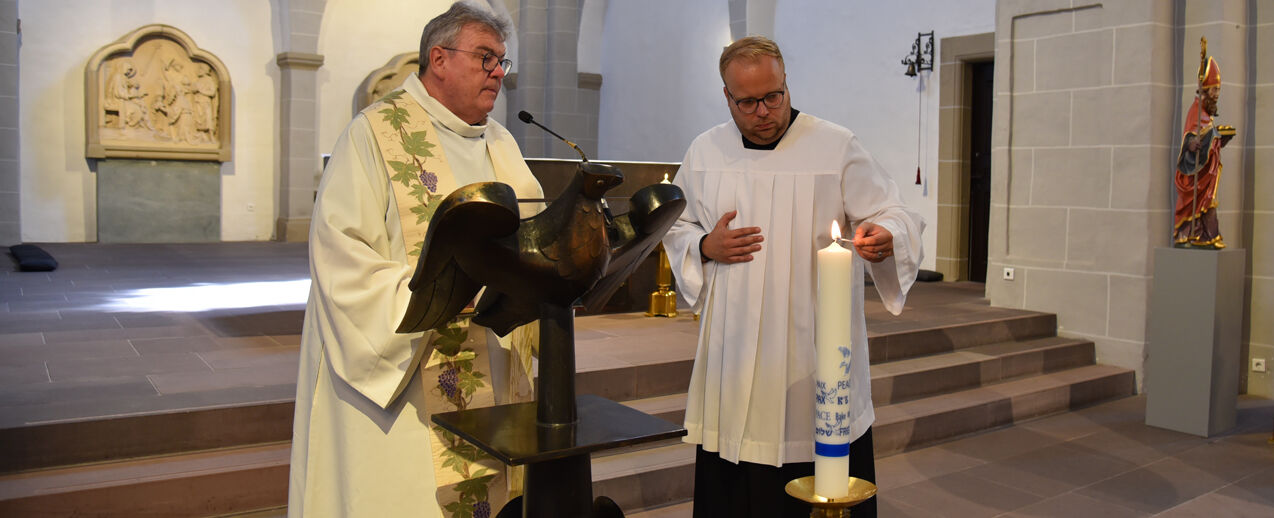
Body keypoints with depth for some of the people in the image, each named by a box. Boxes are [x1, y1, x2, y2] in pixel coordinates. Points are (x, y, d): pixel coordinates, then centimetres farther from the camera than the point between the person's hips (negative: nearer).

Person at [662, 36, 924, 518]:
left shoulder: (837, 147, -3)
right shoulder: (704, 152, 7)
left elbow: (894, 215, -3)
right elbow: (676, 226, 17)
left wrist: (884, 238, -26)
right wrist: (705, 247, -4)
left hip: (816, 352, -2)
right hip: (733, 349, 3)